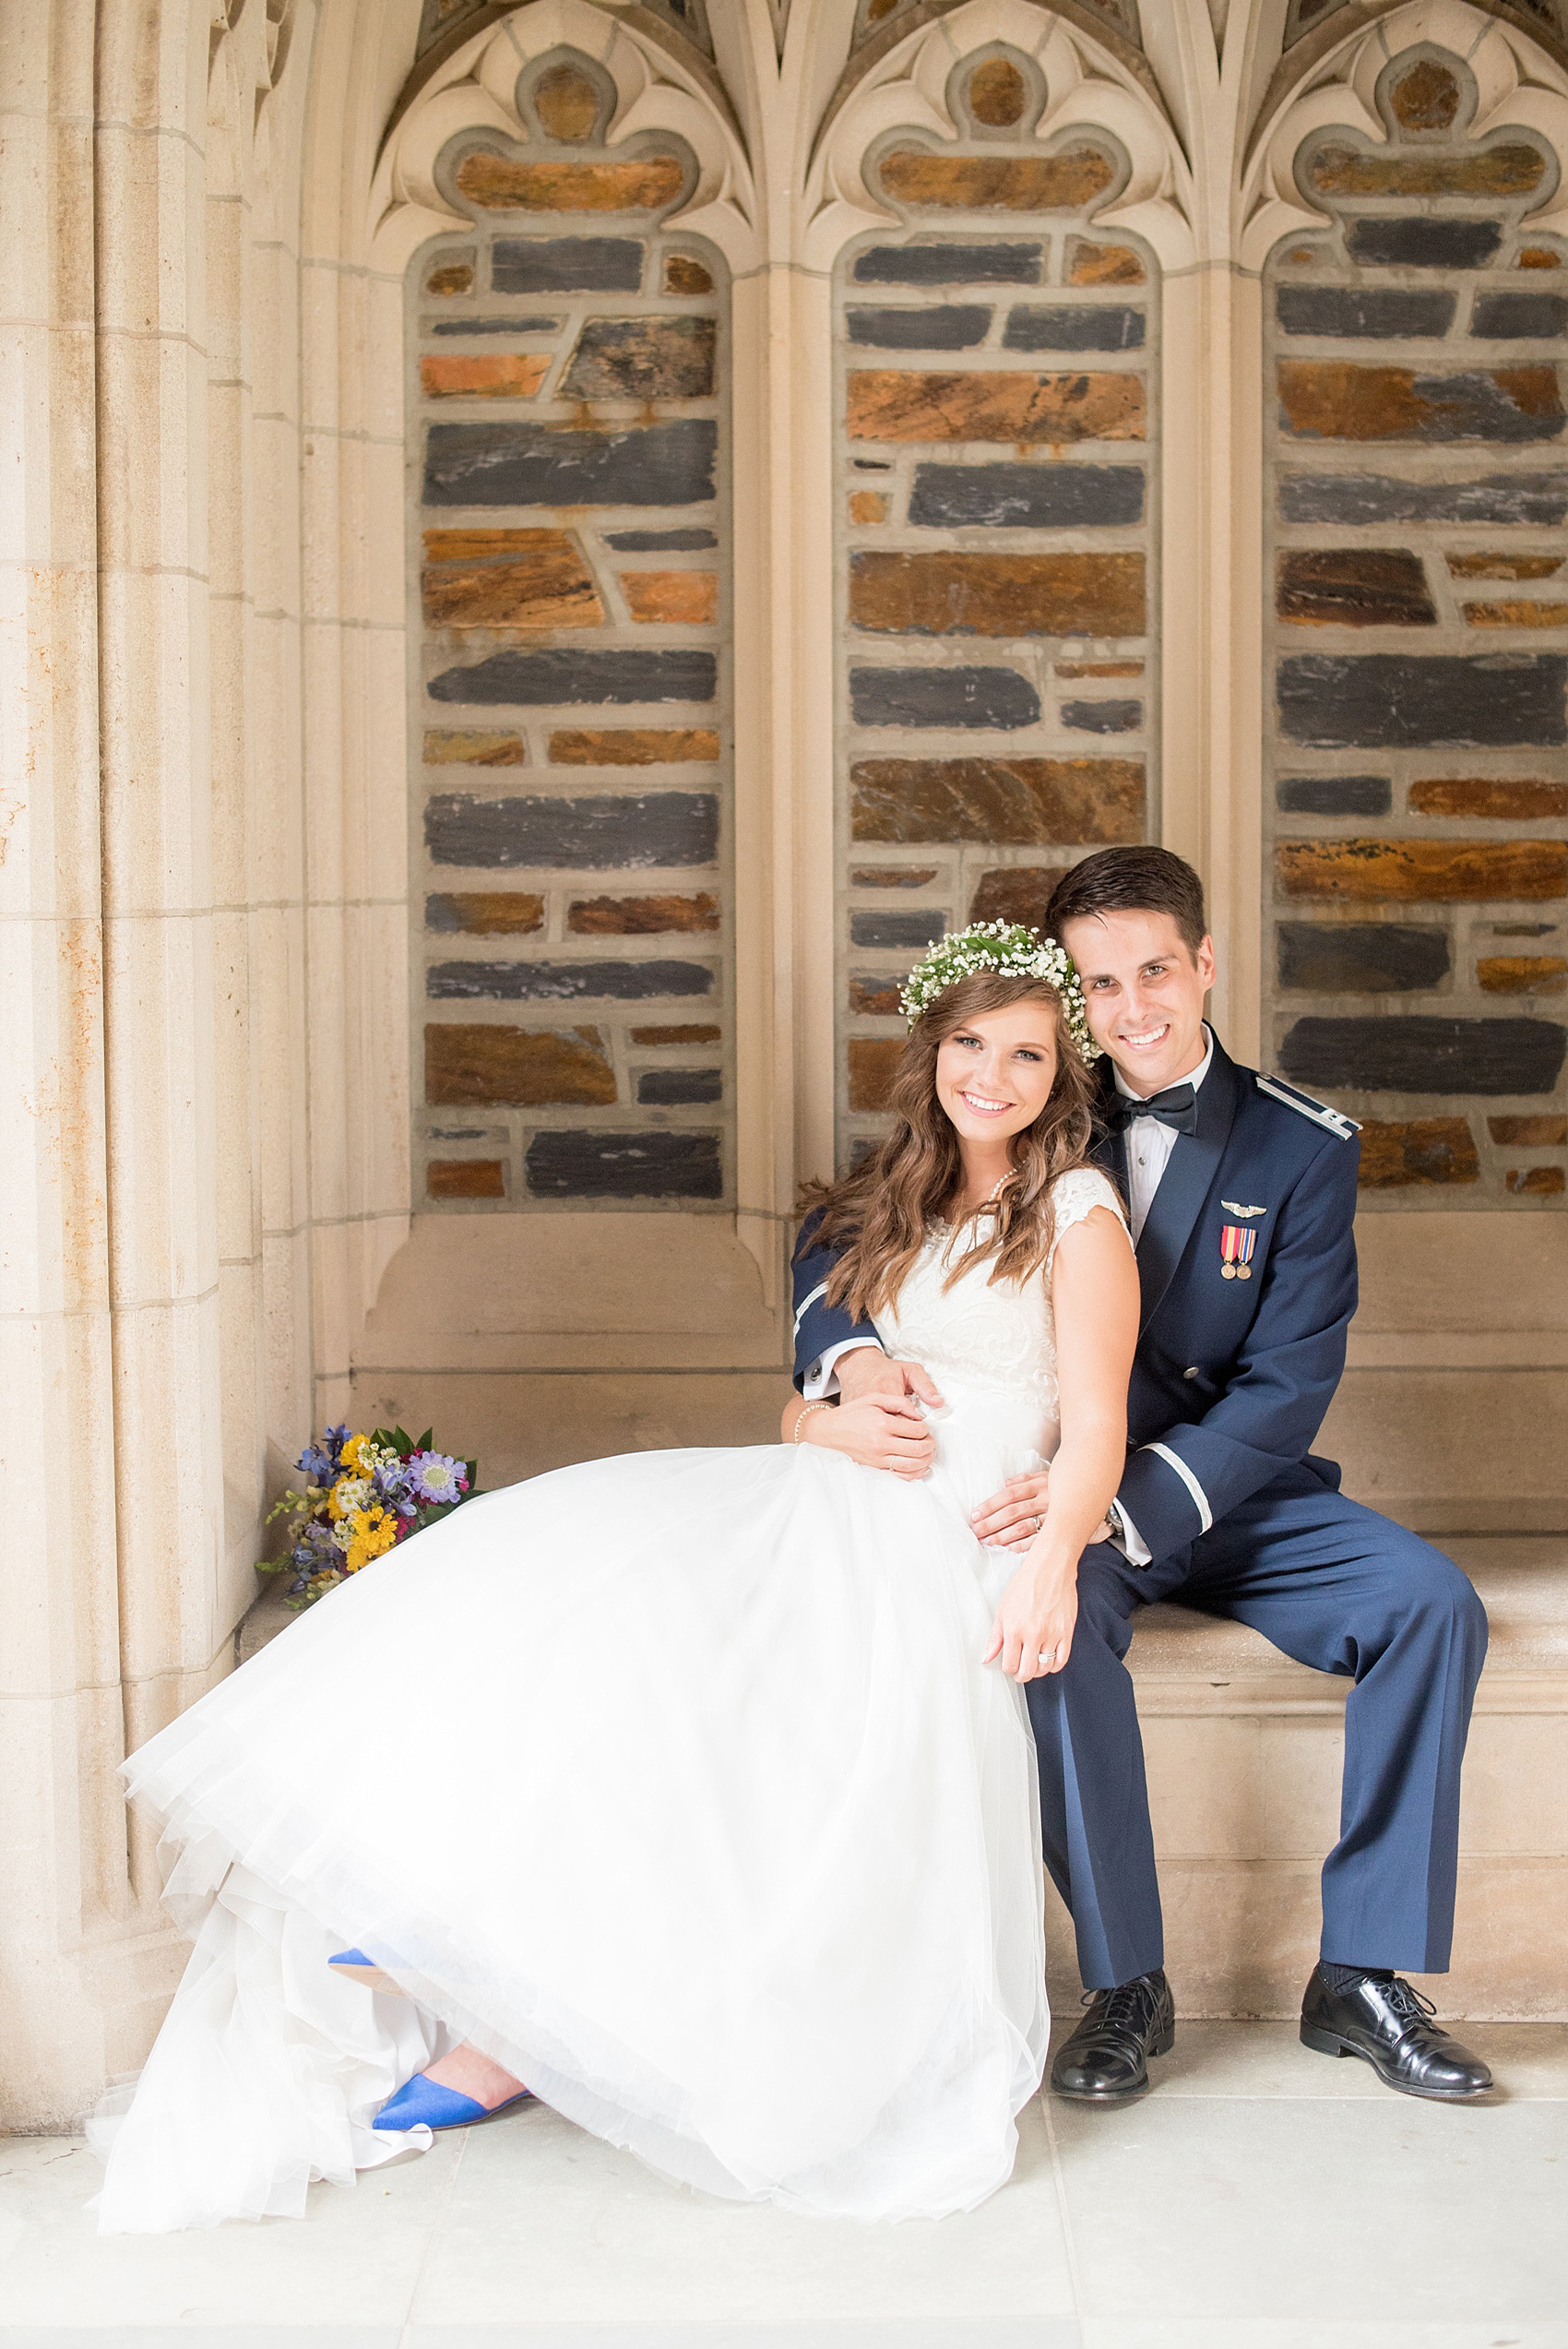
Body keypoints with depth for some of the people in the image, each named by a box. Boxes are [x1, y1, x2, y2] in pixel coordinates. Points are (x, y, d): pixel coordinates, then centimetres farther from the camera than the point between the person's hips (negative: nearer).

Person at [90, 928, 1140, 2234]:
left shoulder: (1077, 1213, 2)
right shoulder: (896, 1208, 21)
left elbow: (1095, 1426, -7)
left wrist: (1055, 1557, -26)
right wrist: (829, 1423, -5)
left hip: (943, 1549, -6)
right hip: (829, 1499, 6)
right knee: (595, 1560, -19)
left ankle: (509, 2037, -22)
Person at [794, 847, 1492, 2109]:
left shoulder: (1304, 1147, -8)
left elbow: (1288, 1391, -14)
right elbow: (839, 1251, 2)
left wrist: (1121, 1500, -29)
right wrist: (854, 1355, -24)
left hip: (1232, 1490, 1)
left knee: (1434, 1604, -22)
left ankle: (1364, 1972, -11)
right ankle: (1126, 1985, -19)